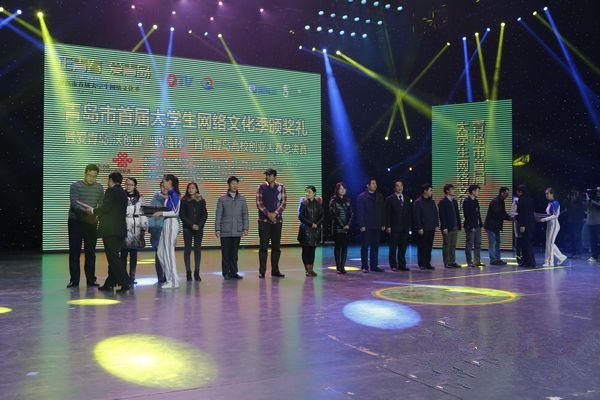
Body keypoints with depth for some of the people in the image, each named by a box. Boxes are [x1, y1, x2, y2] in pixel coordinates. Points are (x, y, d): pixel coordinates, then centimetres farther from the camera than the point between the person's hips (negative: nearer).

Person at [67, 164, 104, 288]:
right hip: (75, 222, -2)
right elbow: (74, 204, -18)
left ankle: (91, 279, 13)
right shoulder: (76, 186, -7)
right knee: (74, 252, 1)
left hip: (91, 223, 2)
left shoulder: (99, 188, 3)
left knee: (90, 252, 5)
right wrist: (87, 210, -34)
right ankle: (74, 279, 9)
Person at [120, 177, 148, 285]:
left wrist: (144, 227, 7)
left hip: (136, 228, 2)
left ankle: (132, 276, 11)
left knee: (134, 253, 5)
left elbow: (143, 213, 11)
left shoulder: (140, 198, 10)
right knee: (123, 253, -3)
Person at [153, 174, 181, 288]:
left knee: (169, 251, -4)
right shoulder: (169, 195, 15)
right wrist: (159, 212, 6)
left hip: (171, 224, -9)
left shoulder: (174, 195, -12)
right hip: (166, 224, 9)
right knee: (160, 252, 10)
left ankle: (174, 281, 3)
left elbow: (175, 212, -17)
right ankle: (169, 278, 18)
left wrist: (161, 213, -16)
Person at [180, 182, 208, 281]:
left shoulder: (201, 201, 7)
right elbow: (182, 215, -3)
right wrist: (191, 225, -11)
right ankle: (188, 272, 3)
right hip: (187, 228, -2)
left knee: (198, 249, 2)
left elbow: (205, 215, 5)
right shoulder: (184, 201, 1)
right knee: (187, 250, 0)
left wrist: (199, 225, -9)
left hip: (199, 228, 2)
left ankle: (197, 272, 6)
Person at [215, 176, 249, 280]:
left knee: (234, 253, 8)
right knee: (225, 253, 2)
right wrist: (217, 229, -5)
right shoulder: (222, 199, 1)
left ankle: (234, 272, 15)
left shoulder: (242, 199, 7)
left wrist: (245, 228, 0)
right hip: (225, 231, -2)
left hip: (237, 231, 2)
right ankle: (226, 273, 10)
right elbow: (218, 215, 0)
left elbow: (245, 214, 7)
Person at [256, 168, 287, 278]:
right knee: (263, 246, -3)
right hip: (264, 220, -2)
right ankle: (262, 271, 2)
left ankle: (275, 270, 16)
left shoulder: (281, 187, 5)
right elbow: (259, 203, -5)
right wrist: (268, 213, -16)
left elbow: (284, 203, 0)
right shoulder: (261, 187, 1)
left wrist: (275, 213, -14)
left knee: (276, 246, 7)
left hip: (277, 220, 2)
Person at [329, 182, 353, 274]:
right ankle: (338, 267, 4)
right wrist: (342, 225, -12)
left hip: (346, 227, 3)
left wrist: (348, 225, -7)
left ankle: (343, 266, 7)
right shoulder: (333, 200, -2)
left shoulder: (348, 200, 10)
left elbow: (351, 214, 8)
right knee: (337, 246, 1)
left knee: (345, 247, 2)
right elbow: (333, 214, -8)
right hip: (337, 227, -3)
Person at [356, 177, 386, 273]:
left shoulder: (379, 196, 12)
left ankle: (374, 266, 14)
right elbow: (359, 212, -6)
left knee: (375, 247, 8)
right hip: (366, 226, -5)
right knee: (365, 246, 1)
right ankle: (364, 266, 5)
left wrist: (383, 224, 5)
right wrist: (361, 225, -13)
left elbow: (382, 211, 12)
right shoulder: (362, 197, -3)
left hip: (377, 226, 5)